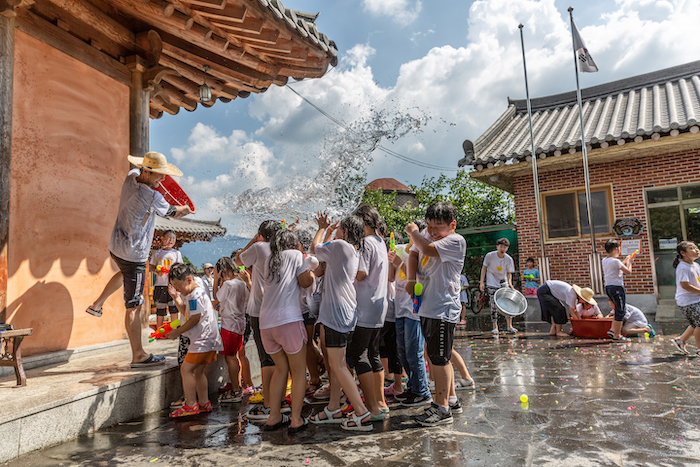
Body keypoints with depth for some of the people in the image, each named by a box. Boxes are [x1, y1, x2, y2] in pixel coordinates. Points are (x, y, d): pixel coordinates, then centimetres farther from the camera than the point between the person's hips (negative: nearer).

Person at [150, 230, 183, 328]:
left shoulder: (176, 253, 7)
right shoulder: (157, 253, 9)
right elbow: (152, 266, 11)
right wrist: (157, 271, -10)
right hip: (160, 284, 1)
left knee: (173, 308, -2)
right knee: (160, 309, 6)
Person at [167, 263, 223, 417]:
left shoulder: (195, 295, -16)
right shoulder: (192, 292, 16)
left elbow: (195, 319, -19)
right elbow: (184, 310, 25)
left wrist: (177, 331, -9)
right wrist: (176, 297, 11)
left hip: (203, 339, -11)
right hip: (207, 339, 11)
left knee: (186, 369, -8)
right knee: (198, 371, 15)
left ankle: (190, 405, -3)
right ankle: (204, 403, 22)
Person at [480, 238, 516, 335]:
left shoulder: (509, 259, -7)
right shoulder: (490, 256, -13)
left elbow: (509, 273, 0)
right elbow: (484, 268, -4)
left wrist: (509, 282, -19)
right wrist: (482, 282, -7)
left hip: (503, 283, 3)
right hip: (491, 284, -3)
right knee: (494, 306, -6)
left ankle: (509, 326, 7)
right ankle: (495, 327, 3)